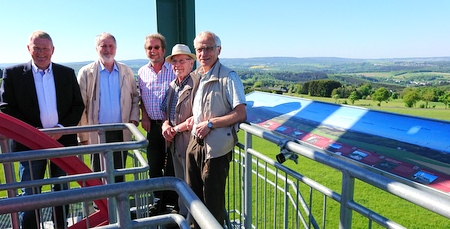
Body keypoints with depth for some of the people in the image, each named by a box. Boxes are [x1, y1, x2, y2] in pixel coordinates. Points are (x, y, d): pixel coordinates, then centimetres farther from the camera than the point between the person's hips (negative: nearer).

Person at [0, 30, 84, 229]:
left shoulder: (67, 73, 5)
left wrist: (62, 127, -10)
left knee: (62, 191, 14)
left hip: (63, 140, 2)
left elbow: (78, 105, 4)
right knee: (30, 194, 5)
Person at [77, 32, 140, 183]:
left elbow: (135, 98, 14)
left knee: (119, 175, 14)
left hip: (121, 132, 2)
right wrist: (83, 136, -6)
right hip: (98, 133, -2)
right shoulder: (86, 72, -2)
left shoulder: (126, 71, 6)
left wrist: (134, 119, -1)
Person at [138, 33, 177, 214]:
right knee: (154, 165, 11)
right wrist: (144, 116, 6)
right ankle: (158, 200, 28)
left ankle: (172, 201, 20)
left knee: (172, 165, 3)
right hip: (153, 125, 5)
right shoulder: (142, 72, 9)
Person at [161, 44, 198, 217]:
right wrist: (166, 125, -1)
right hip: (175, 144, 8)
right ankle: (182, 214, 36)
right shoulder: (172, 86, 13)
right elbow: (166, 111, 20)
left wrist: (176, 128, -11)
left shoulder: (197, 84, -14)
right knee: (180, 183, 20)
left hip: (190, 143, -8)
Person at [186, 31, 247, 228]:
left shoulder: (228, 77, -12)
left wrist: (210, 123, -18)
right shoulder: (195, 76, 10)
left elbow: (241, 114, -16)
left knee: (212, 201, 7)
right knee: (193, 195, 19)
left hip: (216, 147, -7)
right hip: (195, 143, 7)